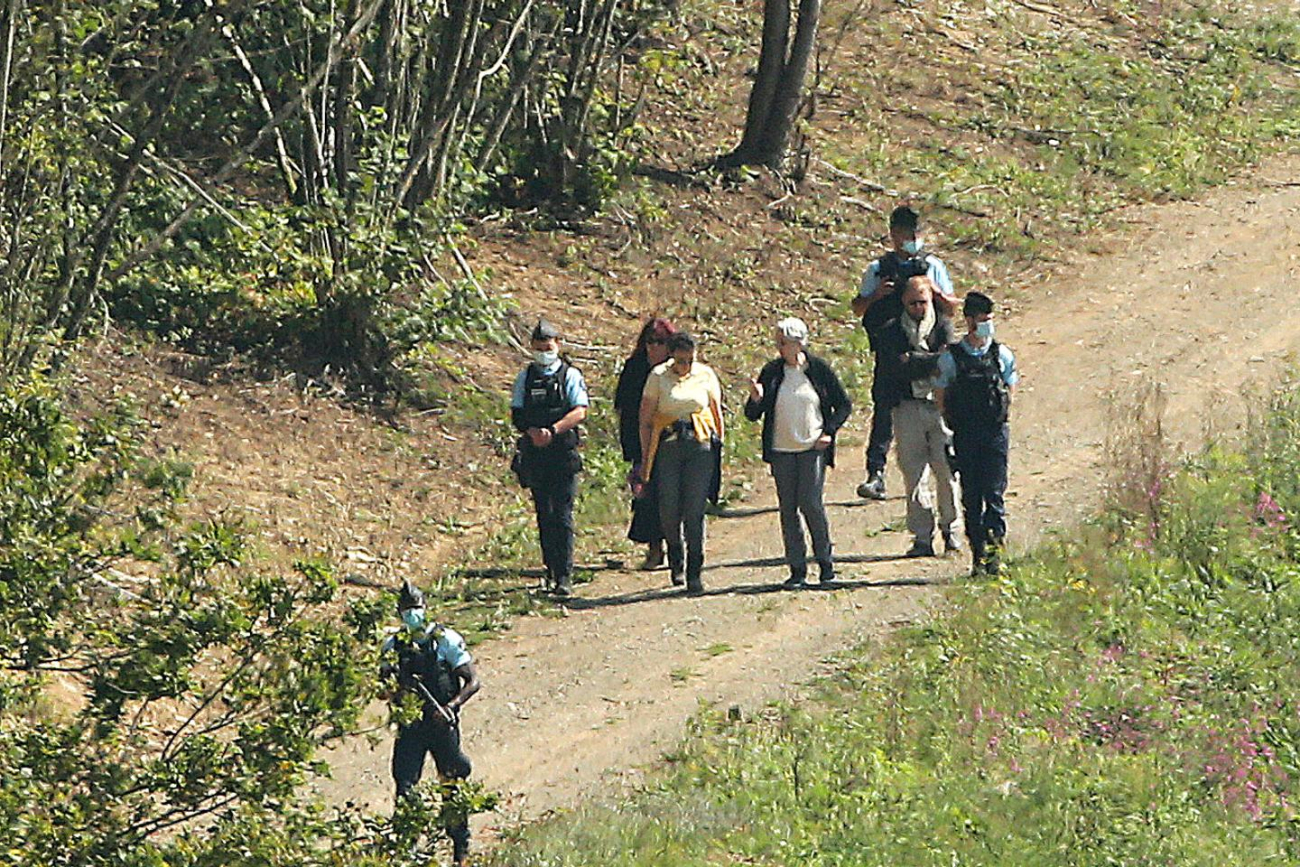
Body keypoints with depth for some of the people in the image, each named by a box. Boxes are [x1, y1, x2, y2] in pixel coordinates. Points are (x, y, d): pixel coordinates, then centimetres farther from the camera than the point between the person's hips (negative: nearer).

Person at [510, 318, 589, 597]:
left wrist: (553, 430, -21)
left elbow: (579, 411, -7)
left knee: (562, 515, -9)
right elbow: (516, 414, 8)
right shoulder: (525, 377, 12)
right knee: (543, 514, 8)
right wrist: (532, 431, -13)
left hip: (563, 451, -4)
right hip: (534, 453, 4)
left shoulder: (570, 375, 2)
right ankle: (551, 570, 17)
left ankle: (564, 576, -12)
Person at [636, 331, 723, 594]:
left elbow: (717, 414, 14)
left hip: (700, 446, 0)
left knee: (694, 511, -6)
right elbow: (645, 419, 2)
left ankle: (694, 573, 0)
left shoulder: (705, 375, 5)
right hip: (668, 447, 0)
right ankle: (676, 561, 25)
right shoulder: (658, 377, 0)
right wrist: (645, 458, 0)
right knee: (669, 510, -3)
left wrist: (720, 449, 10)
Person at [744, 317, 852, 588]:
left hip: (812, 448, -3)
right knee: (787, 508, 2)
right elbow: (752, 415, 6)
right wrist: (756, 400, -15)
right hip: (781, 451, 3)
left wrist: (829, 432, -3)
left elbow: (843, 405, 9)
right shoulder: (771, 372, 4)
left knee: (810, 504, -12)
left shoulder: (819, 370, 0)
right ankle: (797, 570, 7)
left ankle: (825, 564, 2)